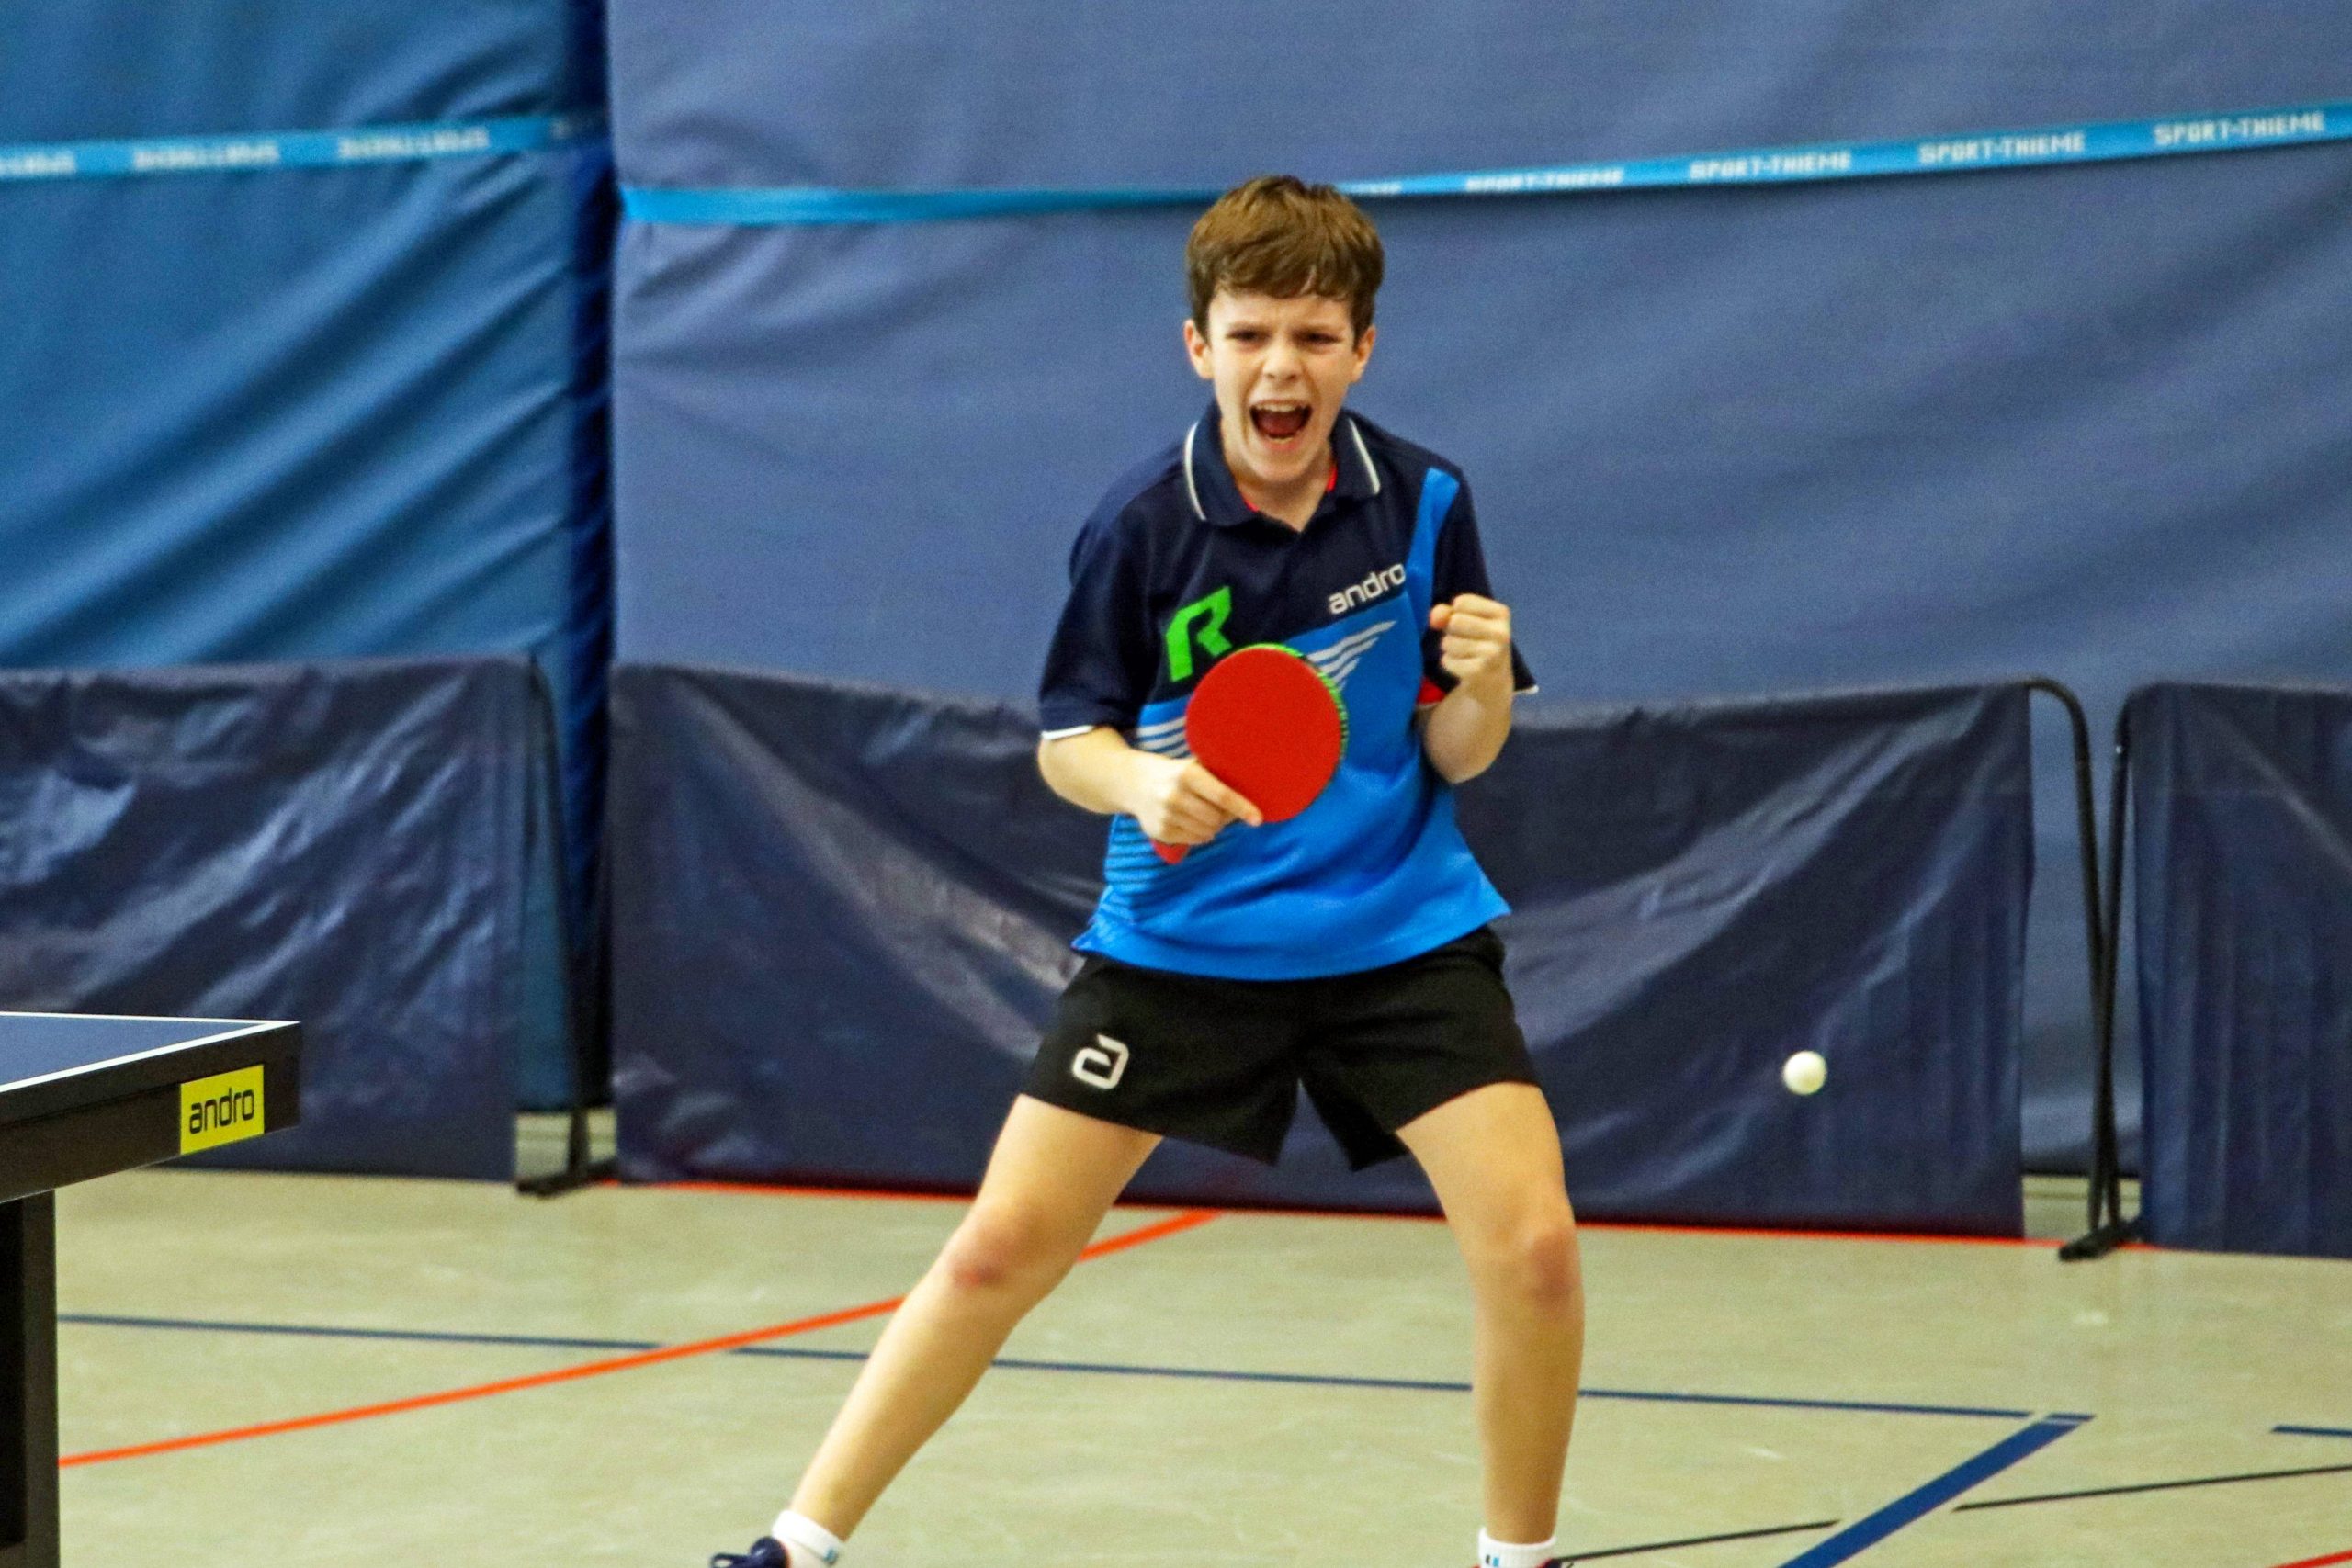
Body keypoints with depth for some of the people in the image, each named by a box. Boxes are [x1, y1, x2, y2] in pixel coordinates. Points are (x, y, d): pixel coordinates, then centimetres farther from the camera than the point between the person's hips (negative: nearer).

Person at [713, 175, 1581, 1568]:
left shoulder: (1424, 503, -7)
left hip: (1400, 929, 1)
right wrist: (1140, 781, -23)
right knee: (1000, 1250, -4)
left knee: (1533, 1243, -14)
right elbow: (1066, 743, -2)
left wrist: (1481, 686, -23)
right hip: (1181, 930, 0)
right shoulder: (1142, 528, -11)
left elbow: (1455, 758, -1)